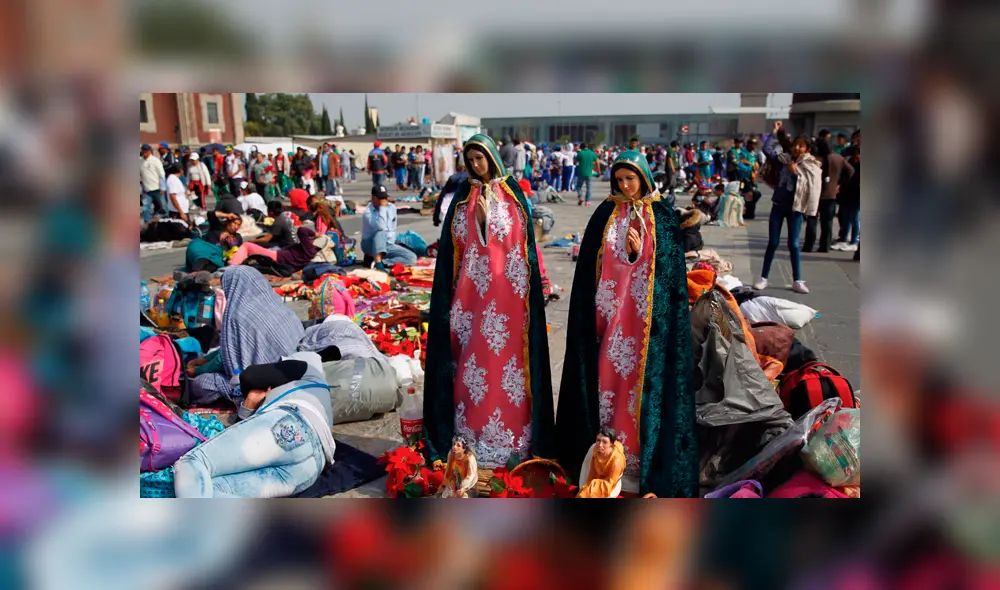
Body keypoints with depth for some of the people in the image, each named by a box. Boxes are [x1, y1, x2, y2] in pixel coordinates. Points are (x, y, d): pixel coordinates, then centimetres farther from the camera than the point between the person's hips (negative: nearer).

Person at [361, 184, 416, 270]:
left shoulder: (392, 208, 2)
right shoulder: (368, 212, -18)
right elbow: (380, 227, -35)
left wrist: (389, 243, -1)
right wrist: (382, 207, -30)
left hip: (388, 245, 6)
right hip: (370, 245, -6)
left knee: (412, 258, -16)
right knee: (381, 233, -38)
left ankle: (380, 261, -23)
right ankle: (378, 263, -46)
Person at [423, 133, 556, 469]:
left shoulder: (513, 193, 6)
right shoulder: (463, 194, 11)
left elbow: (520, 239, 0)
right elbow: (456, 242, 7)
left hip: (506, 287, -2)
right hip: (473, 287, 2)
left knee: (505, 354, -2)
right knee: (472, 354, 1)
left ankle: (508, 435, 8)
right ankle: (472, 434, 10)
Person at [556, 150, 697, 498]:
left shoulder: (663, 217, 2)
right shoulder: (605, 213, 7)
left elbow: (670, 267, -2)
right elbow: (589, 263, 6)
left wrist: (640, 254, -18)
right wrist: (592, 310, -1)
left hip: (646, 316, -2)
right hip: (608, 310, 2)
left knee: (643, 376, 0)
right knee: (607, 373, 4)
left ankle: (639, 454, 10)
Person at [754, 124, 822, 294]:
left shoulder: (812, 166, -4)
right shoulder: (785, 158, 3)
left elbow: (810, 187, -12)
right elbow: (767, 150, -1)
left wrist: (796, 172, -19)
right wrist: (775, 132, -5)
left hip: (795, 208, -2)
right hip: (778, 205, 2)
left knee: (793, 244, 2)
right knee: (773, 243, 4)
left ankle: (797, 281, 10)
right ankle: (763, 278, 10)